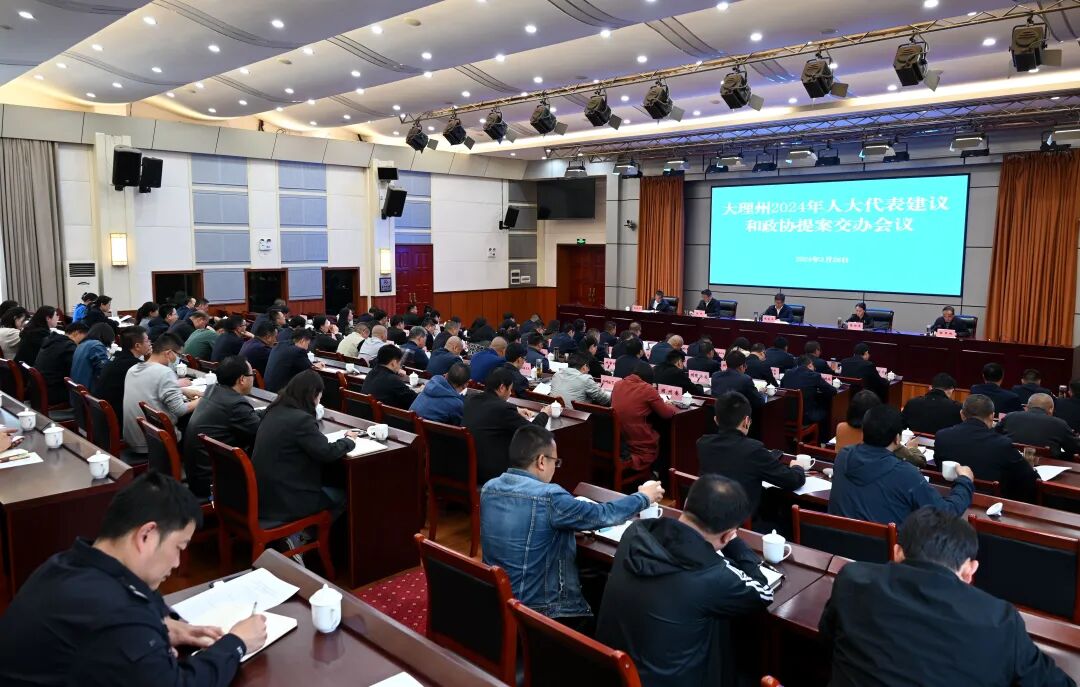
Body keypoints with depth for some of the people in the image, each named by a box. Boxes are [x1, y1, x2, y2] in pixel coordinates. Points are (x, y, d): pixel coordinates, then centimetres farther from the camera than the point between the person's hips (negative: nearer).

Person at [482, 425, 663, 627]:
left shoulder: (489, 489, -3)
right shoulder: (548, 497, -24)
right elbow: (605, 514, -12)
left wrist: (571, 528, 9)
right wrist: (644, 497, 4)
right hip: (540, 609, -7)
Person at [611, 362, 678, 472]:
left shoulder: (618, 385, 4)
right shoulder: (647, 389, -14)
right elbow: (667, 414, -5)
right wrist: (670, 406, 16)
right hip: (639, 446, -6)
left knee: (655, 432, 27)